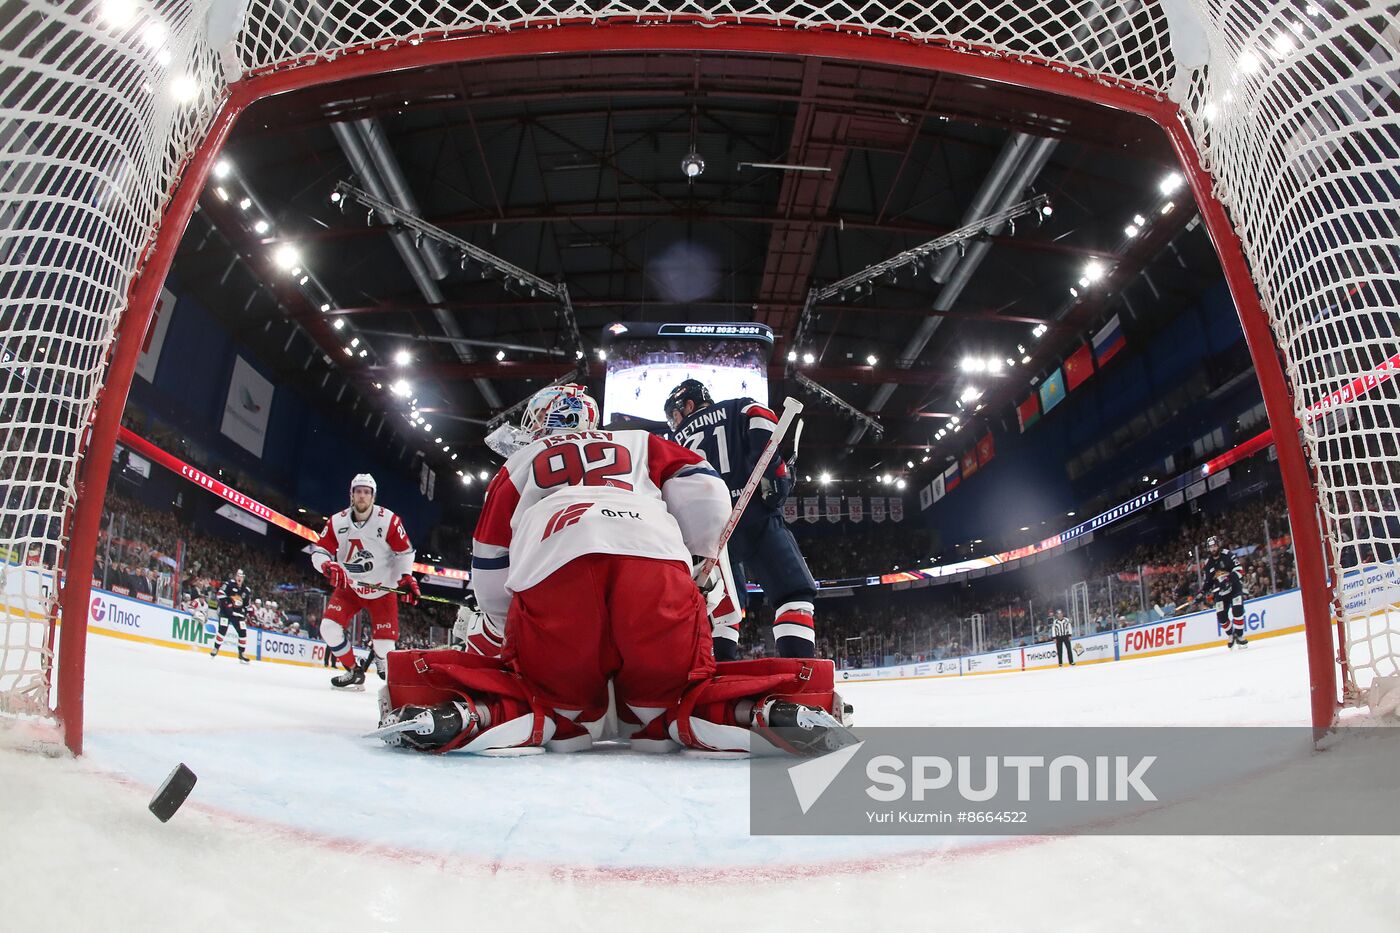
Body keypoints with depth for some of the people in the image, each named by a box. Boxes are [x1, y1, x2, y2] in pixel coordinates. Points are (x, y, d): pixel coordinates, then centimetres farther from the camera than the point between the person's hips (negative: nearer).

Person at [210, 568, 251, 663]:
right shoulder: (229, 583, -6)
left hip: (238, 613, 5)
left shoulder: (245, 589, 12)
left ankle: (241, 653, 8)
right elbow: (220, 594, -16)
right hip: (225, 611, -5)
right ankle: (216, 649, 1)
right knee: (223, 629, -17)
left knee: (243, 632, -1)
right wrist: (226, 604, -22)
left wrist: (246, 614, 13)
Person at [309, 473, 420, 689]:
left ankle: (382, 661, 34)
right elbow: (319, 551, -5)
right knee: (329, 627, -15)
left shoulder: (388, 520, -17)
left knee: (385, 645, -6)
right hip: (349, 587, 3)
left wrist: (406, 577, -16)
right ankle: (353, 671, 8)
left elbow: (404, 551, -6)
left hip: (382, 590, -3)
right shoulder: (337, 521, -9)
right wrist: (328, 566, -26)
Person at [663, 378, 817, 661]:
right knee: (794, 594, -4)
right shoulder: (740, 410, 20)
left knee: (724, 605, 15)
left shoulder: (676, 443, 28)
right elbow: (764, 423, -4)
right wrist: (774, 473, -11)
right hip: (755, 515, -3)